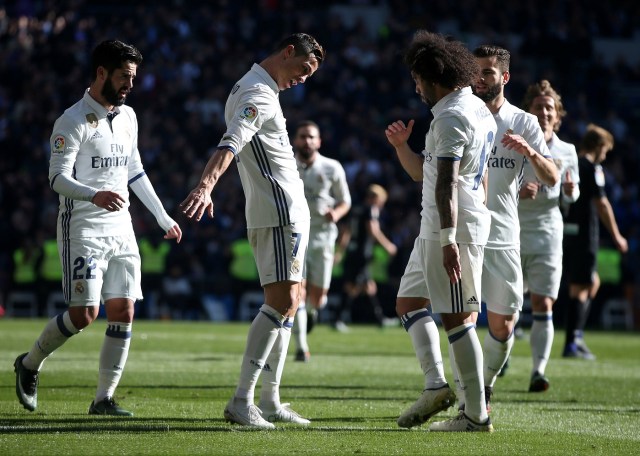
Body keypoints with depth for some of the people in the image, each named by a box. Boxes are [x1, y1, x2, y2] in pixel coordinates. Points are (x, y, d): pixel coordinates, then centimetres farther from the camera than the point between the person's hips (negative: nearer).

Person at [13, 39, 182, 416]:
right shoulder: (74, 120, -9)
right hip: (83, 229, -7)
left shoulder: (127, 117, 14)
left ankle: (104, 398, 4)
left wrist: (164, 218, 24)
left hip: (121, 229, 7)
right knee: (83, 314, -11)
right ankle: (29, 365, 13)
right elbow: (58, 177, -16)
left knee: (124, 313, -2)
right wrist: (95, 195, -34)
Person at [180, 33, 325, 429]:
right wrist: (206, 185, -46)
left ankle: (271, 402, 16)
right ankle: (241, 402, -21)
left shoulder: (257, 89, 18)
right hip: (280, 211, -11)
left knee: (289, 304, 13)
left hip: (286, 212, 11)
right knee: (282, 302, -17)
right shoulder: (258, 94, -14)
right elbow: (231, 143, -31)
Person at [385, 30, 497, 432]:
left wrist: (448, 239, -30)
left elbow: (447, 182, -24)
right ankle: (436, 384, 6)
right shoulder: (478, 110, 18)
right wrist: (402, 146, 13)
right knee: (409, 302, 16)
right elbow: (423, 173, 26)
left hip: (451, 227, -11)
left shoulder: (451, 117, -14)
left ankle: (477, 414, -6)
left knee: (457, 318, -8)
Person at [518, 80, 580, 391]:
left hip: (548, 235, 1)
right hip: (512, 234, -1)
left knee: (543, 306, -6)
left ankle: (538, 371, -6)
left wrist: (569, 191, -8)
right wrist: (516, 192, -20)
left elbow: (570, 197, 16)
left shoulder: (566, 152, 7)